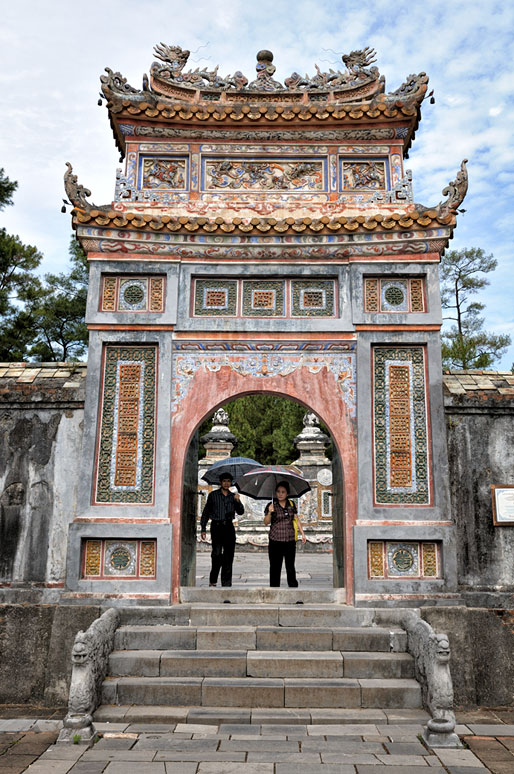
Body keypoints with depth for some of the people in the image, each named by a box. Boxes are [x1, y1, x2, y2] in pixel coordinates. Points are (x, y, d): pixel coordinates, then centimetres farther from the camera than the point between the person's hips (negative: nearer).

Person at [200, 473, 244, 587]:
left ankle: (226, 583, 9)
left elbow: (241, 512, 4)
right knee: (217, 553, -17)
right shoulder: (213, 495, 7)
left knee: (229, 555, 2)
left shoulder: (233, 497, 13)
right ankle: (212, 580, -4)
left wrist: (238, 501, -15)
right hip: (216, 526, -3)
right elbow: (206, 512, 9)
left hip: (229, 527, 3)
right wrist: (203, 529, 3)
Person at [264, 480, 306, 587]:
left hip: (290, 540, 2)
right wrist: (269, 512, -24)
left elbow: (297, 519, 14)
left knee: (290, 566, 7)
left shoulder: (291, 504, 8)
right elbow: (266, 522, -7)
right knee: (275, 567, 1)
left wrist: (302, 533, 10)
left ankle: (293, 586, 17)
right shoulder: (271, 505, -1)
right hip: (275, 541, -2)